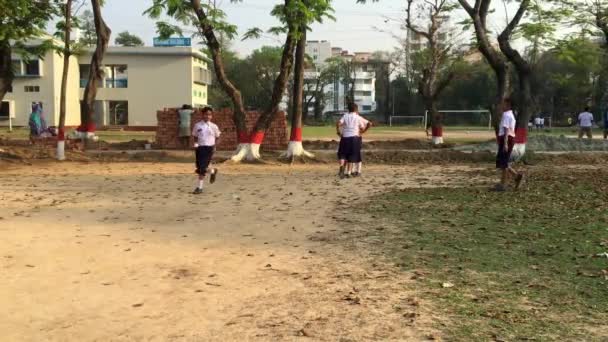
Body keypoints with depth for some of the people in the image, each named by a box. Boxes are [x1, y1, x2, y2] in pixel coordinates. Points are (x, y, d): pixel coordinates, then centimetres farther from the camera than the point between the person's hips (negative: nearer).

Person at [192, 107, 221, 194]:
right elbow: (195, 136, 12)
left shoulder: (213, 126, -1)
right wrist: (195, 143, -6)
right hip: (200, 147, 3)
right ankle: (213, 171, 39)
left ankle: (199, 187, 6)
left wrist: (214, 146, 0)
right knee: (199, 168, 8)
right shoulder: (197, 125, 1)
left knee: (202, 168, -10)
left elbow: (217, 137, 10)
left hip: (209, 148, -3)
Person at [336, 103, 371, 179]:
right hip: (354, 137, -1)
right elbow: (369, 124, 5)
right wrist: (362, 131, 16)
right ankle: (348, 173, 1)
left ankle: (341, 166, -15)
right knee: (352, 157, 6)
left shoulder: (345, 116, 6)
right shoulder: (358, 118, 6)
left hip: (345, 137, 1)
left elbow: (338, 123, -9)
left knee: (342, 154, 11)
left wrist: (338, 132, 3)